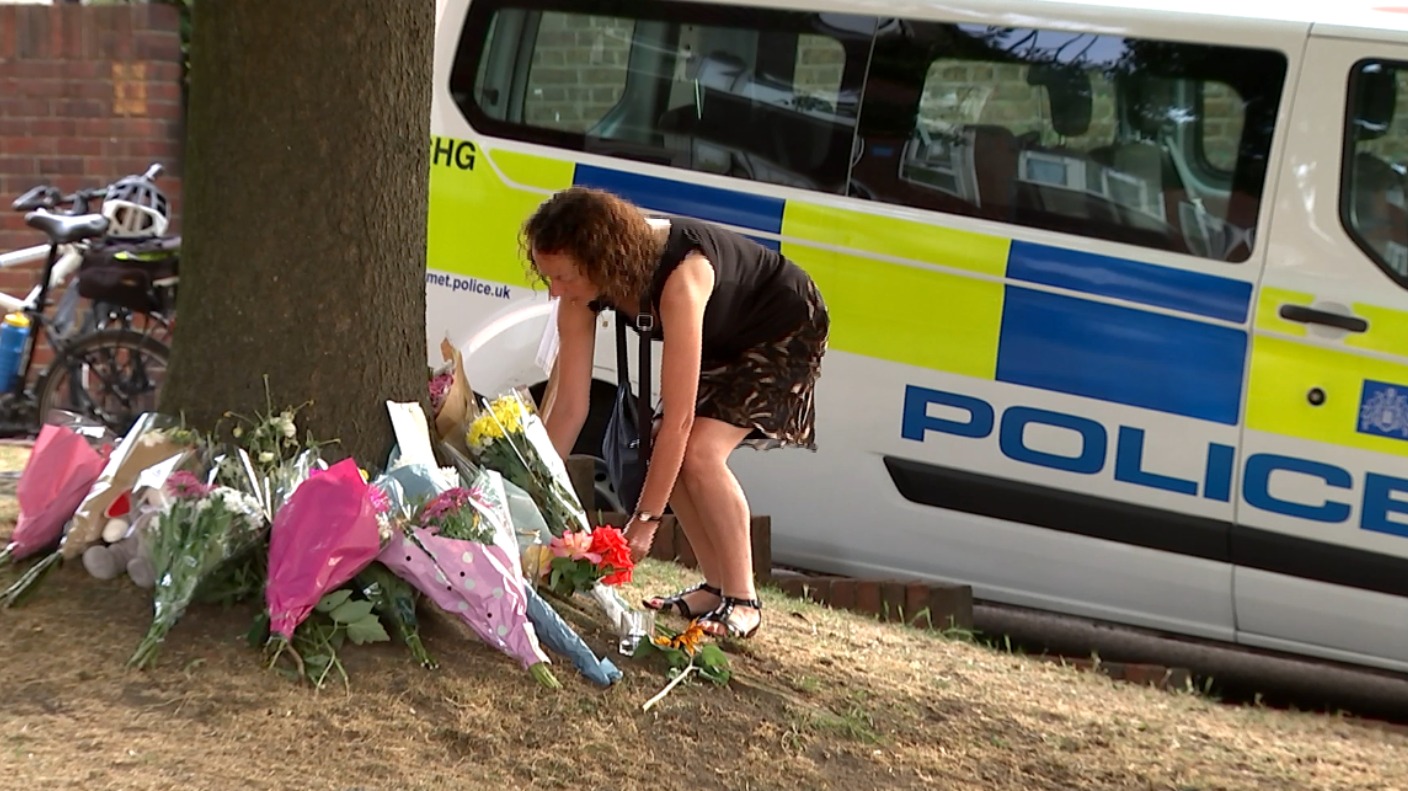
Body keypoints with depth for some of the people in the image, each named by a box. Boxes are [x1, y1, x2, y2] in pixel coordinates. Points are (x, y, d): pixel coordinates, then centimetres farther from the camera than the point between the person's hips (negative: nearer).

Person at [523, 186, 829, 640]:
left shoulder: (679, 278, -41)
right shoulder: (580, 294, -20)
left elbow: (678, 418, -39)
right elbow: (569, 407, -15)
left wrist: (645, 519, -36)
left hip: (785, 330, -8)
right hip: (724, 339, 8)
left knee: (699, 451, -23)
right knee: (665, 453, -5)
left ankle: (743, 602, -15)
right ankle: (717, 588, 8)